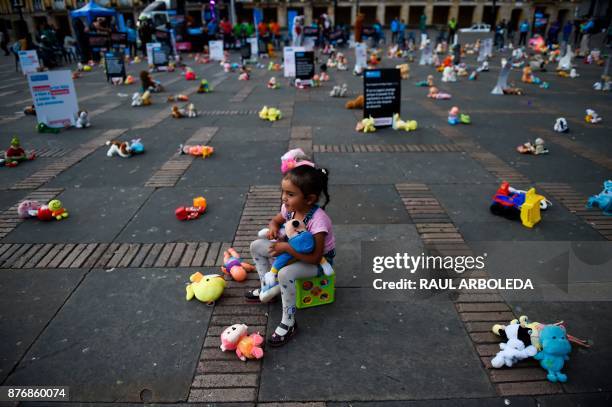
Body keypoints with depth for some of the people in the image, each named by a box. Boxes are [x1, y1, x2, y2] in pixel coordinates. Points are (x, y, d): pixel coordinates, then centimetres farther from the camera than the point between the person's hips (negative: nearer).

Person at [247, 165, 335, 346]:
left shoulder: (318, 220, -35)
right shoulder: (289, 208, -13)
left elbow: (315, 258, -34)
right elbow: (276, 220, 9)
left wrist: (287, 248, -36)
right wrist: (273, 227, -15)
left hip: (319, 261, -8)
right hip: (294, 251, 8)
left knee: (285, 274, -35)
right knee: (256, 246, 4)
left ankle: (288, 323, -16)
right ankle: (267, 287, 19)